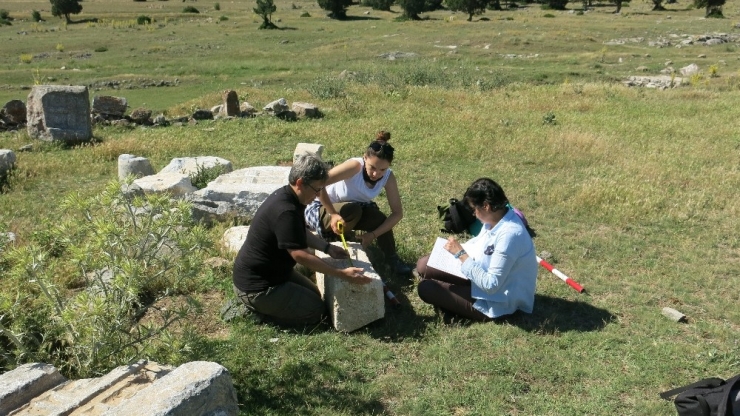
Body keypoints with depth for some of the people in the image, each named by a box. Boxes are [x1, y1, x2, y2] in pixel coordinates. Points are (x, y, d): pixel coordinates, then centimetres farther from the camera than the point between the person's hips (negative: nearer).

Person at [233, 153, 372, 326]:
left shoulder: (286, 196, 1)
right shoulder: (285, 211, -31)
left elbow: (300, 233, 17)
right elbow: (301, 255, -29)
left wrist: (328, 248, 7)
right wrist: (342, 274, -26)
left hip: (269, 271, 10)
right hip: (256, 286, -10)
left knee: (315, 294, 20)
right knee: (316, 309, -4)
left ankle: (259, 304, 16)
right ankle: (257, 306, 0)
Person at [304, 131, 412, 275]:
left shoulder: (388, 177, -17)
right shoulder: (355, 166, -32)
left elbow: (397, 213, -15)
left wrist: (373, 234, -25)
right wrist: (333, 214, -38)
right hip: (321, 209, -5)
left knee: (379, 218, -21)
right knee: (352, 210, -35)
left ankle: (391, 258, 2)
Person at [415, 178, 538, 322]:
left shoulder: (509, 234, -33)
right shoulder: (498, 217, -5)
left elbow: (491, 285, -31)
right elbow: (478, 243, 15)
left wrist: (461, 254, -27)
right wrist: (457, 249, -2)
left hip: (497, 301, -9)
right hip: (485, 276, 9)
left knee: (425, 288, -12)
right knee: (424, 264, 5)